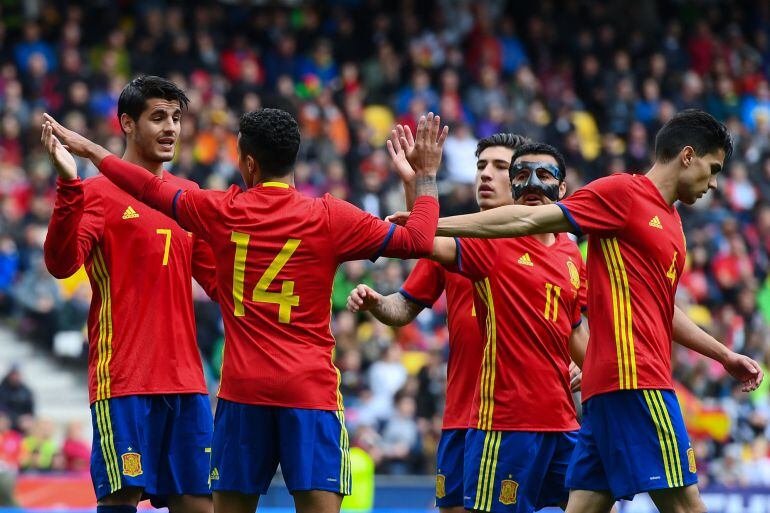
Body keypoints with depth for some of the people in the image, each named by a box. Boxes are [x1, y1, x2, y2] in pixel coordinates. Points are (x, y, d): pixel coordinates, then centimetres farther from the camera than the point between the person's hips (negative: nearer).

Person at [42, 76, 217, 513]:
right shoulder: (99, 192, -1)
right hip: (123, 380, -6)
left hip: (186, 378, 6)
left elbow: (217, 279, 23)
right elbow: (62, 264, -17)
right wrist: (68, 186, -29)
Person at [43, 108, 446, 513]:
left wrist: (88, 149, 31)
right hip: (310, 389, -2)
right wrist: (425, 176, 13)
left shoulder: (221, 211, 3)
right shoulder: (328, 217, -3)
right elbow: (417, 241, -1)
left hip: (242, 388, 2)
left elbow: (151, 189, 16)